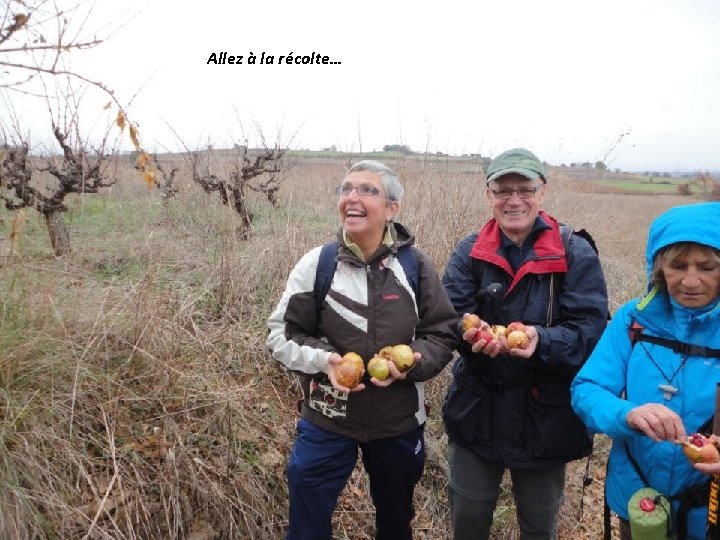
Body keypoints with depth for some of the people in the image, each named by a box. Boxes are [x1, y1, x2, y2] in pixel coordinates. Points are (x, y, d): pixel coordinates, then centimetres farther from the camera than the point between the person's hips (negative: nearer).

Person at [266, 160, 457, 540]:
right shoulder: (317, 263, -11)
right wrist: (322, 359, -22)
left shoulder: (415, 265, -9)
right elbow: (282, 334, -4)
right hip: (326, 420, -1)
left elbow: (442, 334, -2)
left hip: (400, 422, 1)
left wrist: (412, 362, -21)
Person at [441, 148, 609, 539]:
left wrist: (541, 341, -35)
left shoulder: (576, 255, -8)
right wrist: (470, 333, -33)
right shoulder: (469, 252, -2)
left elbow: (591, 329, -16)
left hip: (546, 415, -1)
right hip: (477, 408, 2)